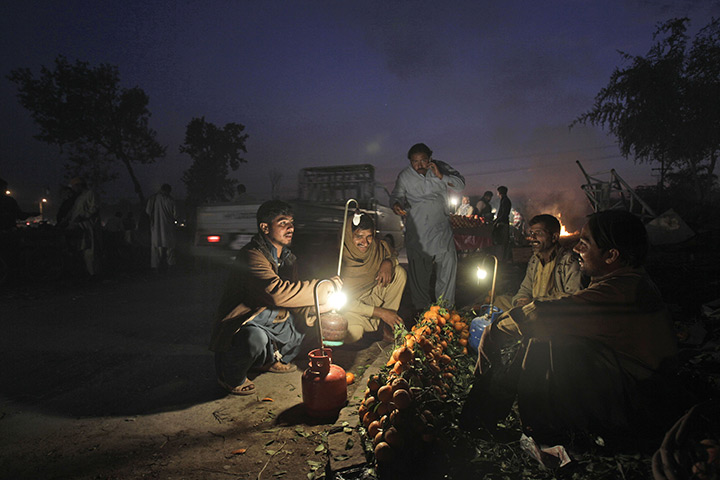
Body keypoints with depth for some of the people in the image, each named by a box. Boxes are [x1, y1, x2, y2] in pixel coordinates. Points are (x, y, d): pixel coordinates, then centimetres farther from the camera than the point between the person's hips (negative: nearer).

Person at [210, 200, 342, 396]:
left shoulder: (287, 258, 6)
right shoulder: (252, 255, -24)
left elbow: (292, 295, 6)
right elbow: (277, 292, -38)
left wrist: (316, 307, -17)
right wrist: (324, 287, -31)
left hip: (272, 320, 9)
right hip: (241, 326, -8)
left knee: (307, 315, 8)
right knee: (256, 338, -37)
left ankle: (274, 359, 22)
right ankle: (232, 378, -5)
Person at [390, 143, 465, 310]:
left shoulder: (440, 168, 3)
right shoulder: (404, 176, -1)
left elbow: (460, 184, 3)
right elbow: (396, 195, 6)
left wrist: (441, 176, -13)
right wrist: (396, 204, -18)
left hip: (440, 225, 1)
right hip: (416, 229, -1)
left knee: (448, 261, -6)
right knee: (418, 267, 0)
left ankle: (445, 305, 8)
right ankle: (422, 307, 14)